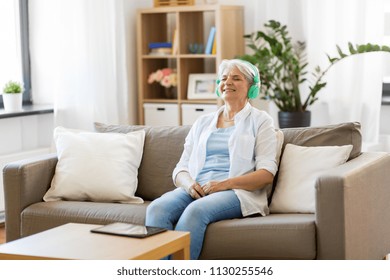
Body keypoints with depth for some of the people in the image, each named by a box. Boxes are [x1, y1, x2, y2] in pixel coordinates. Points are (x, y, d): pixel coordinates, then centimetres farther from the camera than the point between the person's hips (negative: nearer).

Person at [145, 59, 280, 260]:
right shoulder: (202, 122, 24)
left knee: (196, 211, -37)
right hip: (195, 191, 4)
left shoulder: (260, 120, 12)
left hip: (236, 192, -4)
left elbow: (267, 174, -1)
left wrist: (225, 184, -15)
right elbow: (180, 169, 18)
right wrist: (189, 184, -7)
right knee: (157, 208, -28)